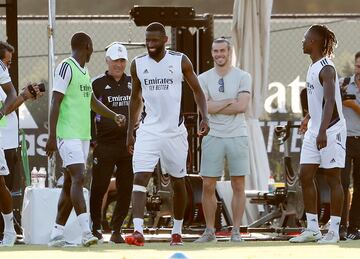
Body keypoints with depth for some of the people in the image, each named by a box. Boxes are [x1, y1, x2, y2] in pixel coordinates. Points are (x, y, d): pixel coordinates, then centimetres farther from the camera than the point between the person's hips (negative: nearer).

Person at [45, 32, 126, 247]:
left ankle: (57, 232, 11)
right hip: (68, 135, -9)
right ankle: (86, 231, -27)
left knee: (71, 182, 8)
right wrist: (52, 137, -18)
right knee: (78, 178, -18)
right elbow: (56, 103, -14)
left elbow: (92, 101, 31)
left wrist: (114, 116, 19)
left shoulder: (85, 71, 18)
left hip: (83, 135, 9)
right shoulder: (66, 67, -9)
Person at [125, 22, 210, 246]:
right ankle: (138, 231, -24)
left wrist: (204, 117, -11)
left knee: (178, 182, 10)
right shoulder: (138, 64, 2)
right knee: (139, 179, -16)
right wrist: (130, 131, 14)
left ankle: (177, 232, 25)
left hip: (174, 131, 0)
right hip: (148, 131, 1)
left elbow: (197, 90, 3)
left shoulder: (180, 61, -4)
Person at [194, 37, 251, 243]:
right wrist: (230, 101, -9)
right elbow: (204, 107, -8)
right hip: (213, 137, 1)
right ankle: (210, 231, 9)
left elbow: (242, 106, -12)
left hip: (237, 136, -1)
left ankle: (236, 231, 7)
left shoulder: (242, 77, 1)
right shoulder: (204, 79, 6)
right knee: (208, 186, 0)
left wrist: (215, 107, -9)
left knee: (238, 186, 1)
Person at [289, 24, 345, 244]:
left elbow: (330, 101, -26)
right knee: (306, 175, 6)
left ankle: (334, 230, 2)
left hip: (331, 129, -9)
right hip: (315, 130, 9)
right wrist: (309, 118, 36)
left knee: (333, 178, -3)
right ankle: (313, 228, 10)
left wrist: (323, 131, -34)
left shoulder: (326, 69, -16)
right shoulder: (314, 67, 11)